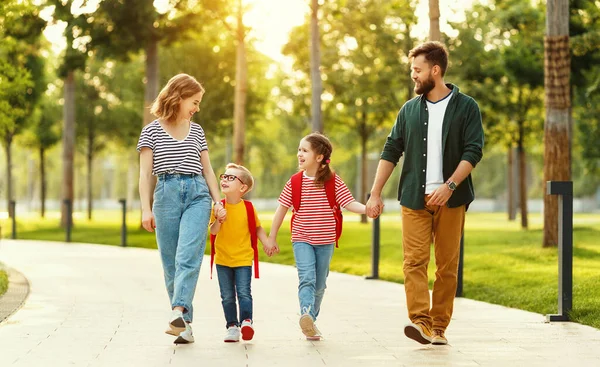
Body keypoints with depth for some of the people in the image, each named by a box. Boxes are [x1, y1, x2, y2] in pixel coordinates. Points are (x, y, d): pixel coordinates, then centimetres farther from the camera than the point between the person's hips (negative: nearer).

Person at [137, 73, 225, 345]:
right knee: (170, 262, -2)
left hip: (197, 193, 1)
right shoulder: (152, 131, 8)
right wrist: (146, 209, -5)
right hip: (166, 194, -1)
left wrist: (218, 202, 11)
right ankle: (185, 324, 3)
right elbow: (145, 173, 4)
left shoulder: (196, 131, 18)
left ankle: (179, 313, -30)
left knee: (188, 256, -18)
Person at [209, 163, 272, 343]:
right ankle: (232, 326, 13)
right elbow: (213, 231, -6)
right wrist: (218, 222, -26)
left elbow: (258, 228, 6)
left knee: (244, 292, -12)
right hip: (222, 260, 2)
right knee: (227, 296, 6)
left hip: (243, 259, -2)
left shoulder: (248, 208, -5)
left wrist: (267, 243, -5)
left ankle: (246, 321, -5)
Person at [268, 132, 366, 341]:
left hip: (325, 241, 1)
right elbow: (281, 210, 5)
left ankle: (311, 322, 23)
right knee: (306, 278, -19)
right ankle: (306, 313, -36)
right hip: (302, 239, -1)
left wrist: (367, 208, -29)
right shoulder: (294, 182, -1)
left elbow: (349, 203, -8)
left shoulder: (333, 181, -4)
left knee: (319, 284, 10)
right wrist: (271, 239, 6)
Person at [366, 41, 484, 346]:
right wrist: (375, 193, 4)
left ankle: (439, 327, 8)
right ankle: (420, 322, -19)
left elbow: (473, 152, -6)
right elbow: (391, 152, 12)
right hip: (414, 198, 2)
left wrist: (449, 185, -18)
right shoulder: (409, 110, 12)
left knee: (447, 265, 1)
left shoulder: (466, 107, 1)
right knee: (414, 261, -11)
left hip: (451, 198, -2)